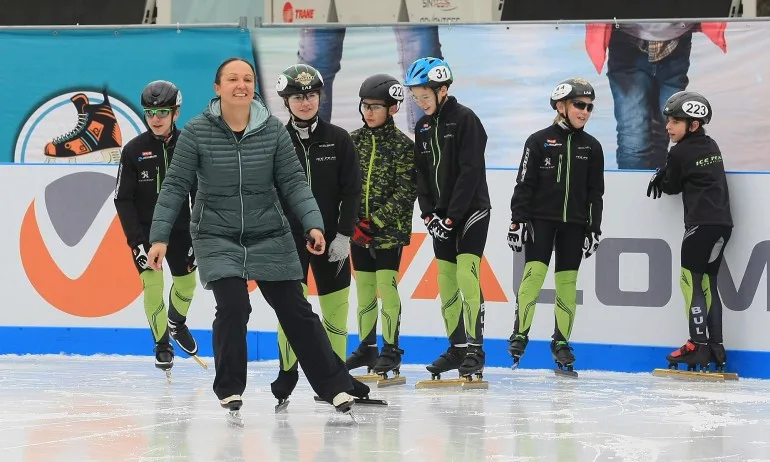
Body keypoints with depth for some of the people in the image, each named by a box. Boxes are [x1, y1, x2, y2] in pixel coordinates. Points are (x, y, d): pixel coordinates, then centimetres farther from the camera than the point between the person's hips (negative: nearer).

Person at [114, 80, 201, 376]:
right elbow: (123, 200, -10)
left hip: (179, 229, 2)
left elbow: (200, 196, 0)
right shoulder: (134, 150, -11)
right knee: (153, 284, -10)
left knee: (187, 282, 12)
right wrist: (136, 242, -17)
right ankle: (162, 344, 8)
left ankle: (177, 323, 43)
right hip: (144, 229, -2)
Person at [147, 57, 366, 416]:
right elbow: (175, 186, -6)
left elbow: (293, 183, -3)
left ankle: (335, 386, 13)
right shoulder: (197, 132, -10)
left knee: (295, 311, 4)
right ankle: (230, 389, 2)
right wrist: (160, 237, -10)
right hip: (217, 237, -2)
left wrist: (313, 224, -15)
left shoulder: (273, 130, -5)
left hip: (270, 236, 2)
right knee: (232, 307, -17)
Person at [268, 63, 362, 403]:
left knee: (335, 306, 4)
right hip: (290, 236, -1)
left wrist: (344, 235, -7)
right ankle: (287, 372, 3)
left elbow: (351, 191, 0)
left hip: (331, 237, 1)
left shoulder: (338, 140, 1)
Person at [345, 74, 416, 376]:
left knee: (386, 286, -5)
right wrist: (353, 223, -6)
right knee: (364, 287, 9)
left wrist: (375, 222, -18)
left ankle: (391, 351, 3)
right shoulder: (353, 141, 5)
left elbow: (405, 194, -12)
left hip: (390, 230, -4)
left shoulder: (403, 146, -8)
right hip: (358, 230, 4)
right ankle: (367, 348, 19)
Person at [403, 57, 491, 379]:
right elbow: (421, 174, 10)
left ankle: (475, 350, -14)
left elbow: (470, 172, -18)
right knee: (445, 280, 6)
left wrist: (451, 216, -19)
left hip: (471, 211, -7)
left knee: (467, 275, -15)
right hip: (442, 216, 7)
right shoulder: (422, 127, 9)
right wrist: (428, 214, -3)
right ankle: (457, 347, 15)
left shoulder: (465, 120, -13)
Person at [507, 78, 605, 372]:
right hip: (540, 218, -3)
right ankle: (520, 335, -7)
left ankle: (561, 342, 12)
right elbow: (524, 184, -3)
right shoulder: (539, 141, -2)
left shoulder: (591, 147, 8)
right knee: (534, 273, -14)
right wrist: (517, 220, -8)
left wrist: (593, 229, 6)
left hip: (573, 223, 3)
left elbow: (595, 193, 11)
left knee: (567, 281, 3)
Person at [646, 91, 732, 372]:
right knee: (707, 282, 11)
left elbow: (672, 187, 4)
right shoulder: (711, 147, 15)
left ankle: (698, 345, -12)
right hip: (722, 223, 8)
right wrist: (664, 176, 16)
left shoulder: (680, 152, -8)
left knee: (691, 281, -6)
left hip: (701, 224, -8)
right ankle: (715, 347, 8)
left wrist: (662, 179, 24)